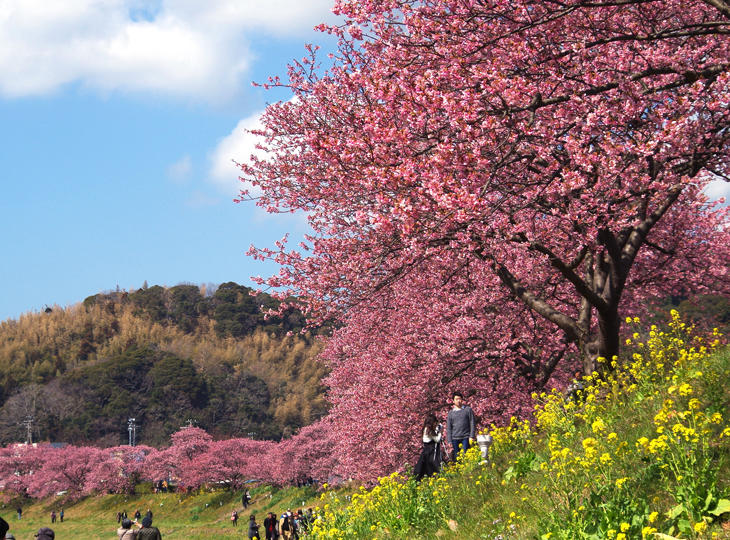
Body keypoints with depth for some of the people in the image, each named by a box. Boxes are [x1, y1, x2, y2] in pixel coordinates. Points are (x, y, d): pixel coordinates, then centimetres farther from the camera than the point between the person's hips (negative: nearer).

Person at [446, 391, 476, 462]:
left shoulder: (468, 409, 7)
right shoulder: (450, 413, 13)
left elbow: (472, 423, 3)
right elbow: (448, 428, 12)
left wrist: (472, 436, -6)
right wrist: (450, 441, 4)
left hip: (466, 438, -2)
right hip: (455, 438, 2)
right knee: (456, 458, 0)